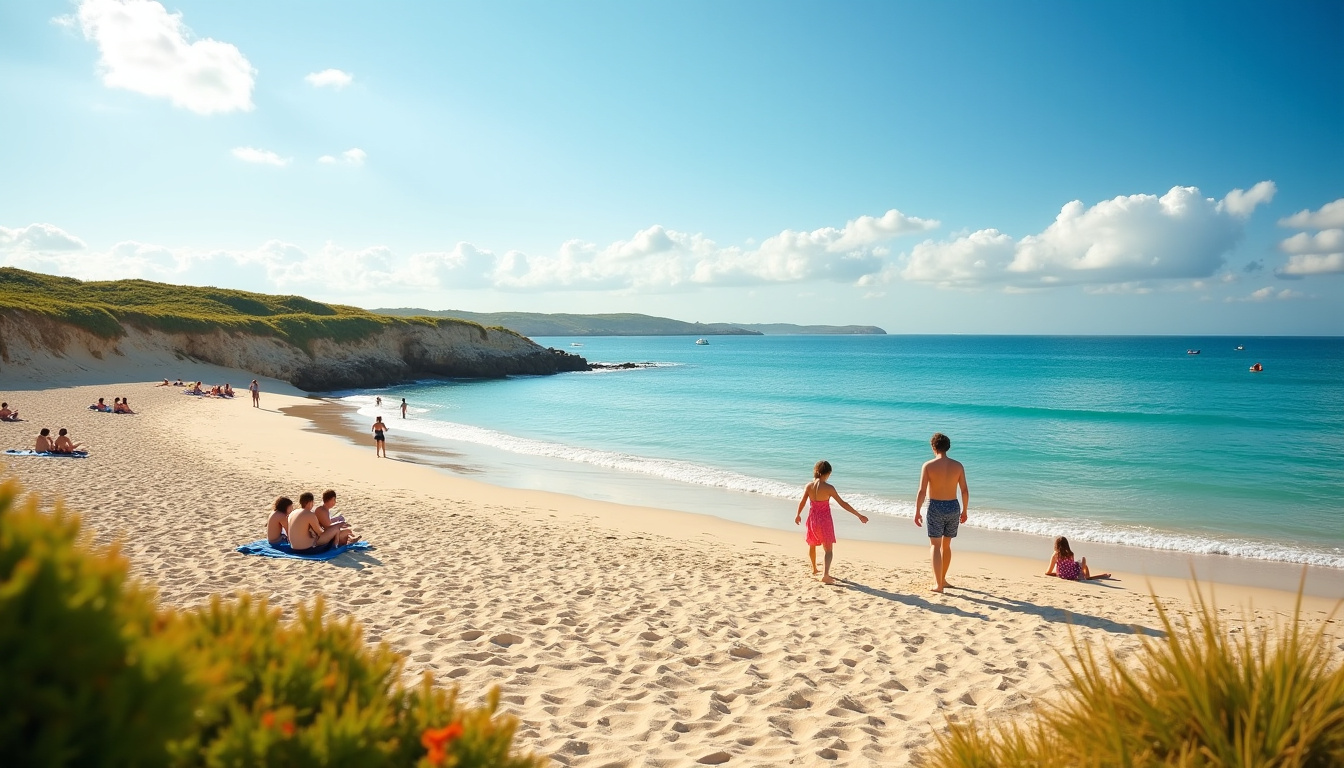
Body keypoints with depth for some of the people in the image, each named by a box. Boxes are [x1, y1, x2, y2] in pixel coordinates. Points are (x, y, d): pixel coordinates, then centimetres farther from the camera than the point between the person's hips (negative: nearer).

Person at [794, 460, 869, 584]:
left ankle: (814, 569, 42)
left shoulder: (809, 486, -7)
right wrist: (859, 515, -10)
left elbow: (802, 502, 3)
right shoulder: (828, 487, -18)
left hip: (812, 518, 4)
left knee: (812, 545, 25)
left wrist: (798, 515, 22)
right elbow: (843, 503, -16)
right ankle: (825, 574, -15)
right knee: (828, 549, 3)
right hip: (825, 520, -4)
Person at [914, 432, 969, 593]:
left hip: (936, 507, -3)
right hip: (953, 507, 3)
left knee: (935, 545, 2)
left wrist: (917, 512, -4)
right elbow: (965, 491, 1)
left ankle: (938, 584, -7)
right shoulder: (958, 465, -1)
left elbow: (922, 491, -13)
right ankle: (942, 579, 30)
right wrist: (964, 511, 13)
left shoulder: (928, 465, -10)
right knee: (946, 545, 19)